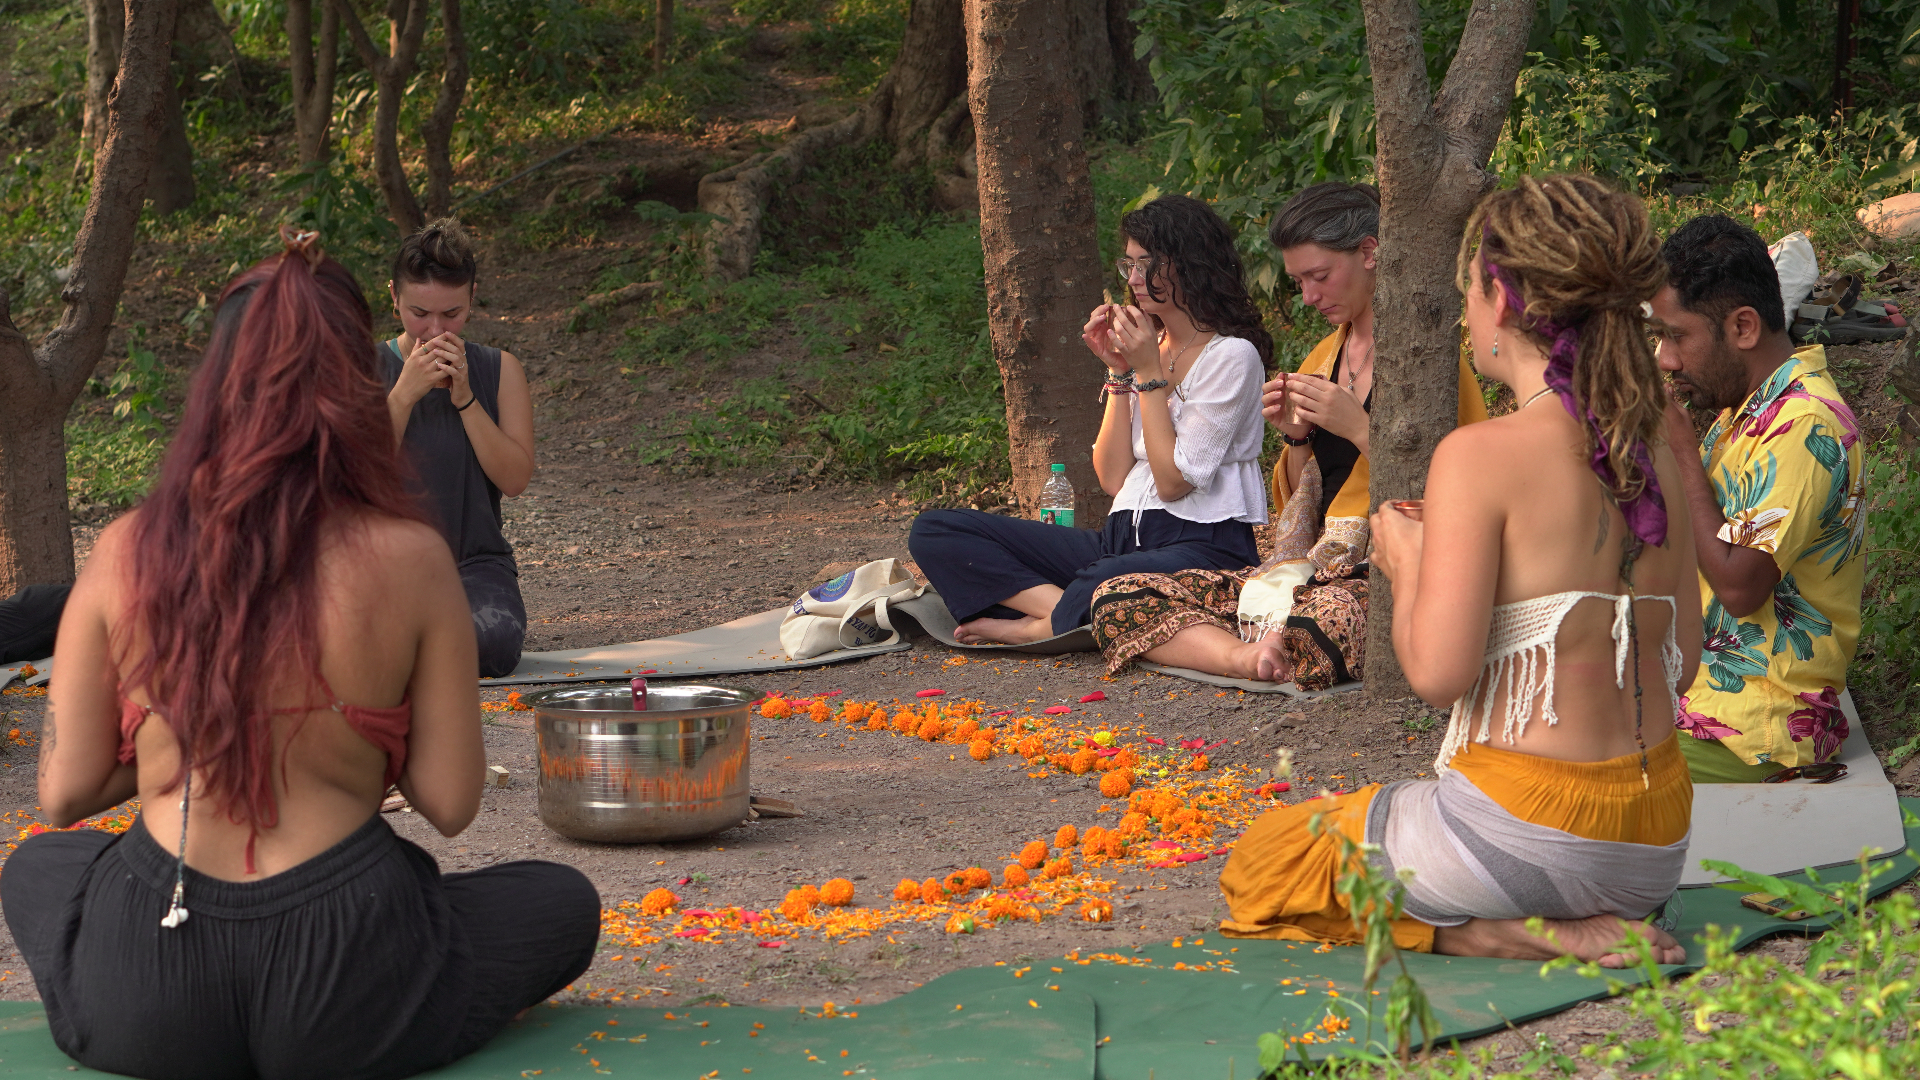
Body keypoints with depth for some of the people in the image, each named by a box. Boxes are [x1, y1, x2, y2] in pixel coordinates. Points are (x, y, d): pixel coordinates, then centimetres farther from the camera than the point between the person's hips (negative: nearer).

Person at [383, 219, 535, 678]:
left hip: (476, 559, 2)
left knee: (495, 642, -32)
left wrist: (464, 398, -13)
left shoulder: (500, 371, 7)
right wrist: (405, 393, -17)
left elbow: (515, 478, -4)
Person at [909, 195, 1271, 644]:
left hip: (1202, 549, -8)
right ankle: (1062, 608, -25)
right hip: (1123, 536, 8)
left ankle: (1030, 628, -15)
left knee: (1107, 586, -46)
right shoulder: (1146, 346, 19)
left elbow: (1173, 482, -11)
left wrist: (1151, 372, -8)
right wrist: (1120, 371, 3)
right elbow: (1113, 480, 9)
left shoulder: (1232, 355, -4)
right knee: (935, 531, -6)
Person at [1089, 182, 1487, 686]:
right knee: (1116, 601, -10)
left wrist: (1358, 427, -17)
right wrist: (1297, 437, 3)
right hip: (1318, 570, 8)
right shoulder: (1324, 357, 19)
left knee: (1322, 620, -46)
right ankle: (1253, 654, -27)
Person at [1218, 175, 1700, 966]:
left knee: (1260, 865, 14)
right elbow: (1681, 663, 11)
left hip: (1532, 831, -8)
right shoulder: (1656, 455, 4)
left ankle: (1516, 935, -4)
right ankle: (1590, 924, 9)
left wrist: (1408, 565, 0)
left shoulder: (1481, 455, -16)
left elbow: (1438, 672, -19)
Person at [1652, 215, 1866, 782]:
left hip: (1756, 722, -10)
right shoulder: (1748, 406, 11)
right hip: (1693, 679, 10)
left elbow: (1737, 585, -25)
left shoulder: (1805, 425, -20)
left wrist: (1680, 448, -17)